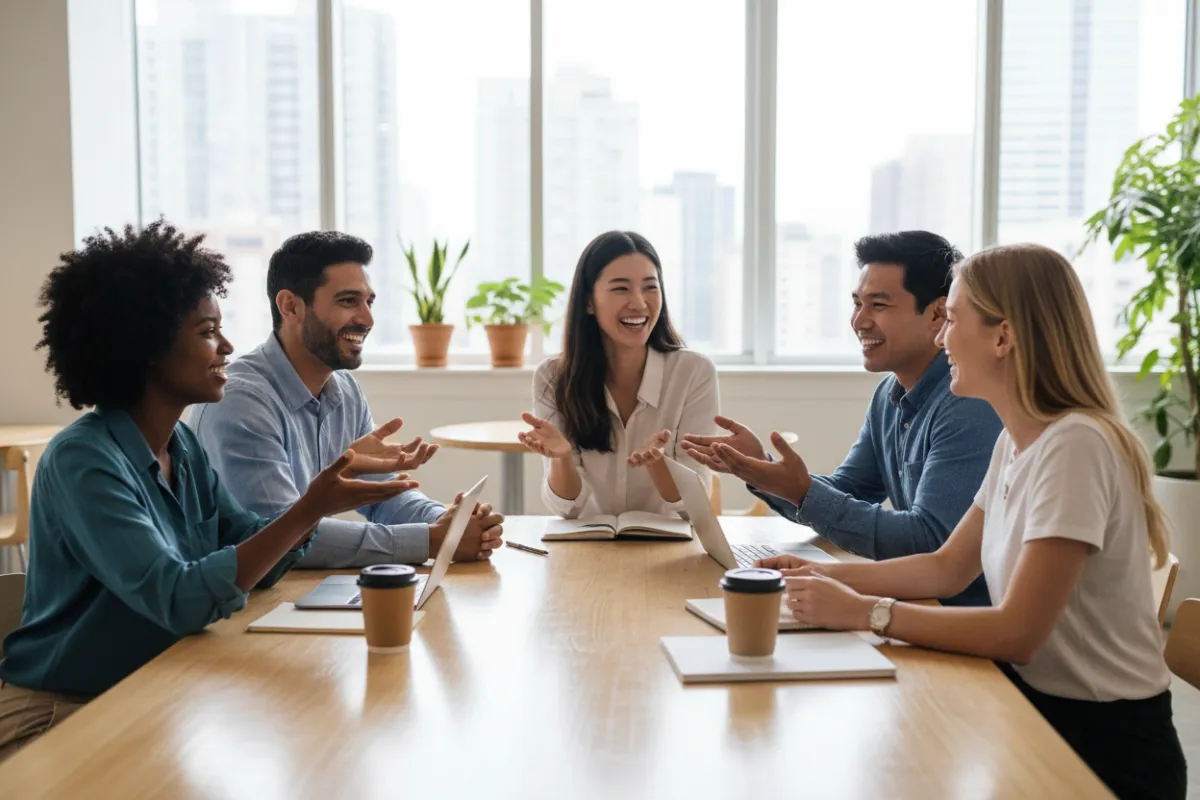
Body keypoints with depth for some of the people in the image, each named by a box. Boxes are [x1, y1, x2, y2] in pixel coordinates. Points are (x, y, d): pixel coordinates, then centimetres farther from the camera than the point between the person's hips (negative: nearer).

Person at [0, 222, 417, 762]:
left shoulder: (183, 444, 5)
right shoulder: (83, 460, -21)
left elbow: (253, 557, 3)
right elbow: (179, 601, -29)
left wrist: (335, 476, -7)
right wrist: (309, 510, -34)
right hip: (61, 715, -7)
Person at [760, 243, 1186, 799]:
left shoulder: (1073, 446, -24)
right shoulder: (1014, 442, 5)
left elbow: (1017, 633, -26)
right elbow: (946, 569, 11)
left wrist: (863, 612, -23)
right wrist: (825, 576, -1)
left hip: (1104, 742, -7)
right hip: (1036, 700, 7)